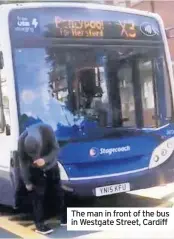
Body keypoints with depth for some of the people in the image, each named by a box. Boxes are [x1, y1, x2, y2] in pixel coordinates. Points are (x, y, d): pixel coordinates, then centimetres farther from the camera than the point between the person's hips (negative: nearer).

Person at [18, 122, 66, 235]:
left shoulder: (47, 130, -34)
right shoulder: (22, 140, -32)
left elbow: (55, 149, -23)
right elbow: (23, 162, -18)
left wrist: (45, 159, -41)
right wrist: (27, 181, -12)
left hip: (51, 165, 2)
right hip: (36, 169, -2)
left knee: (58, 191, 12)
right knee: (38, 195, -7)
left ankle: (64, 217, 28)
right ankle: (39, 224, 0)